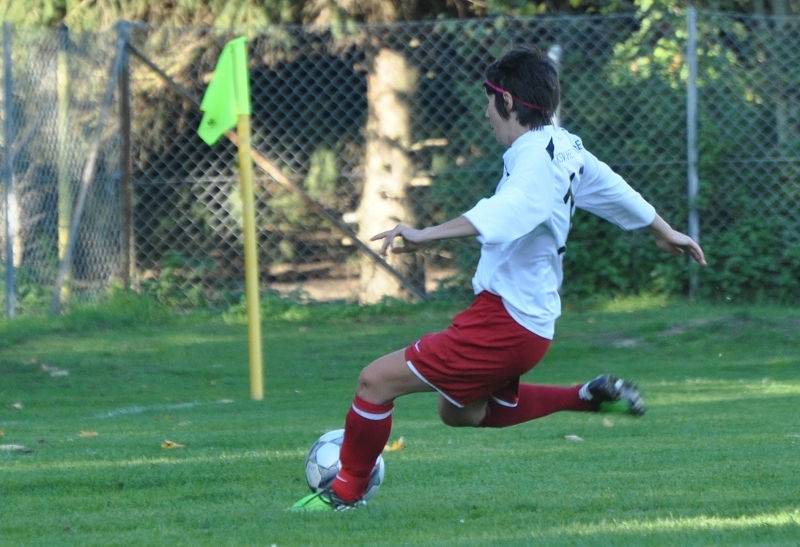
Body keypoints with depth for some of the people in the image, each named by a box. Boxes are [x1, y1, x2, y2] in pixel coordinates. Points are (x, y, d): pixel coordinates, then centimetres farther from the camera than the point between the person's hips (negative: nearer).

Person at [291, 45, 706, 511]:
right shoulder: (566, 147, 7)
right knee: (462, 412, 30)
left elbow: (499, 214, -42)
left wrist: (427, 235, -53)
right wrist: (665, 232, 40)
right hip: (531, 316, 10)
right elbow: (617, 190, 23)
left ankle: (347, 492, 7)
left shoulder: (537, 161, -22)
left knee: (377, 381, -7)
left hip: (505, 322, -10)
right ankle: (590, 397, 27)